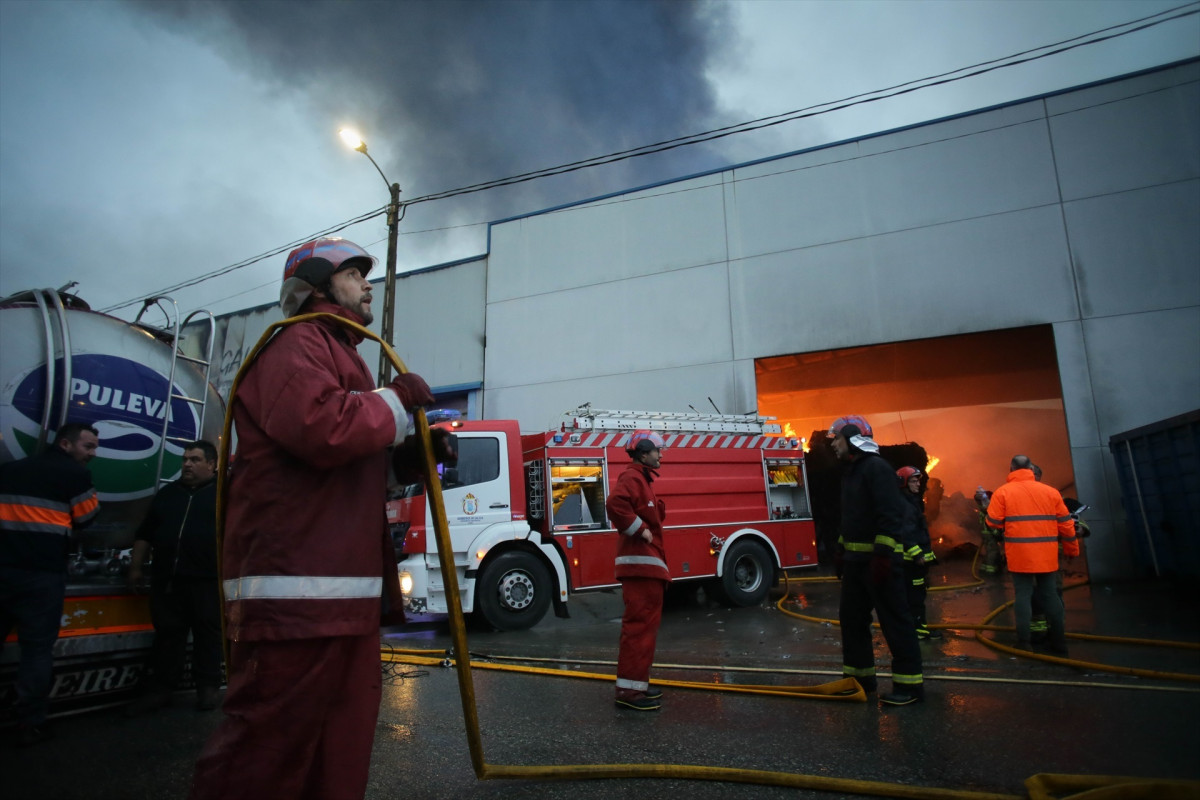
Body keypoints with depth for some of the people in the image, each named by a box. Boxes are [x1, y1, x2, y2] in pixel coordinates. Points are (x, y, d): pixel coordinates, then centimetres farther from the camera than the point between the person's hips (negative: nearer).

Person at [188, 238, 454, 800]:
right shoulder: (298, 344, -7)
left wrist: (416, 451, 9)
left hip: (348, 586, 11)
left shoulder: (339, 353, 26)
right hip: (297, 589, -11)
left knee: (345, 735, 17)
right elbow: (321, 429, -27)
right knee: (272, 740, -4)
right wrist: (396, 399, -11)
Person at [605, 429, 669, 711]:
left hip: (648, 565, 11)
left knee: (645, 624, 16)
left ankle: (638, 682, 25)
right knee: (639, 624, -9)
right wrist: (640, 530, -23)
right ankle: (629, 690, -4)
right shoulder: (632, 477, -12)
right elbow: (615, 504, -31)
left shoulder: (642, 479, 21)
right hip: (640, 564, -11)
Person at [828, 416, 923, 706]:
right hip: (856, 559, 10)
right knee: (851, 617, 13)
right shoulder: (852, 471, 17)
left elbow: (891, 514, -22)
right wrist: (841, 553, 22)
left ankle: (910, 684, 5)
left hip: (879, 559, -10)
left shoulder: (876, 467, -13)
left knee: (895, 619, -3)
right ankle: (860, 676, 24)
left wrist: (883, 555, -26)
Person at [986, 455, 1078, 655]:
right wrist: (1072, 550, 20)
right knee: (1049, 594, 13)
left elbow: (993, 522, -9)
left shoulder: (1003, 492, -6)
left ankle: (1024, 642, 4)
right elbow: (1066, 525, 8)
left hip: (1019, 555, -3)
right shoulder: (1051, 492, 5)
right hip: (1046, 556, 3)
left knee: (1023, 595, 4)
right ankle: (1059, 643, 19)